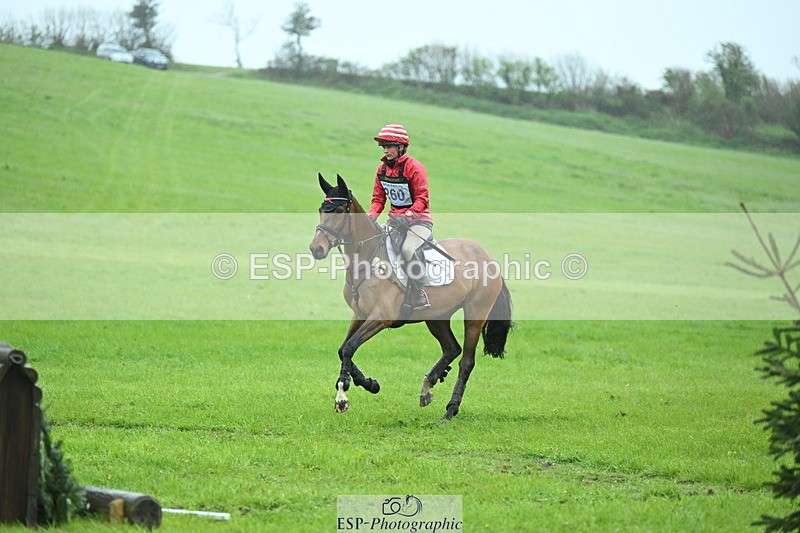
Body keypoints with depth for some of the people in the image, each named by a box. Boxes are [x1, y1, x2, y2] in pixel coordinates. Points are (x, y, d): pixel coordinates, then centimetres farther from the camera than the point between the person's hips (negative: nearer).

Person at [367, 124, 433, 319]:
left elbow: (422, 198, -16)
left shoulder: (414, 168, -12)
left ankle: (419, 294, -27)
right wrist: (372, 215, -8)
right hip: (395, 219, 8)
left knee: (408, 248, -33)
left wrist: (409, 214, -31)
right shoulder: (382, 169, 9)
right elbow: (378, 198, 11)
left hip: (419, 219, -8)